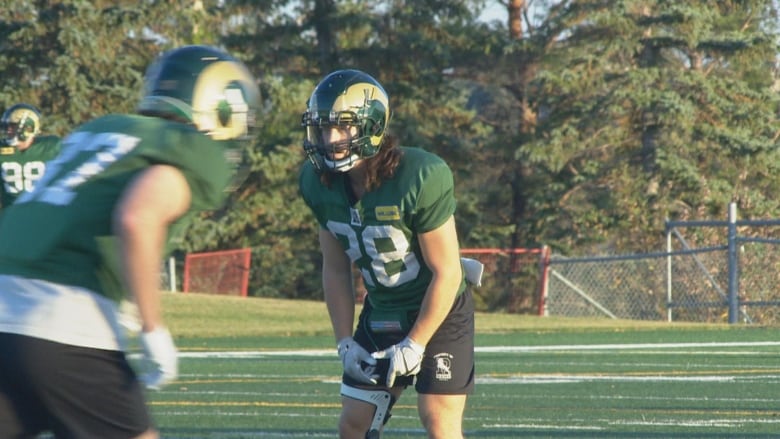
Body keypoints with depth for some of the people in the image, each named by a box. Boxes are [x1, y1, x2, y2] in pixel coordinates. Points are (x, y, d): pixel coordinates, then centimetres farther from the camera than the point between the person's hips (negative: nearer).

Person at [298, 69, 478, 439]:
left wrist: (415, 343, -18)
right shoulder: (318, 183, -9)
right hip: (380, 311, 6)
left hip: (438, 311, -6)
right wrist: (345, 341, -2)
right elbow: (336, 269, 3)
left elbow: (446, 272, -21)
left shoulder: (421, 178, -28)